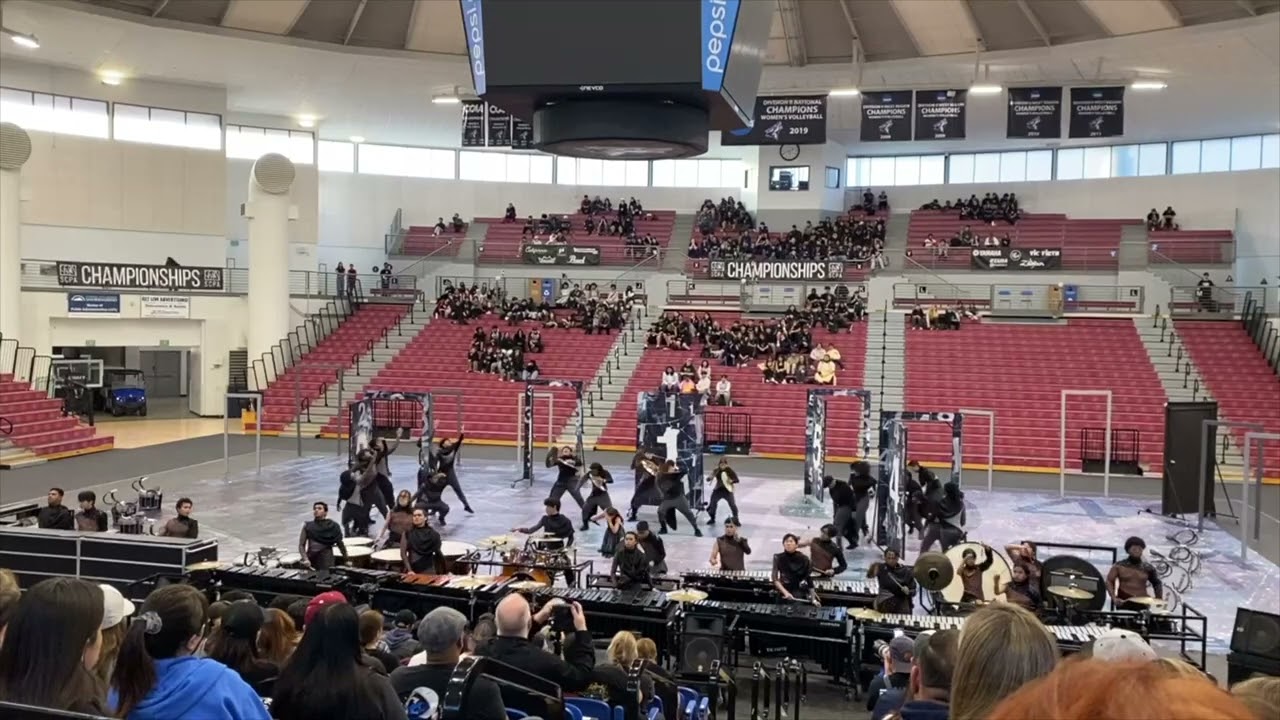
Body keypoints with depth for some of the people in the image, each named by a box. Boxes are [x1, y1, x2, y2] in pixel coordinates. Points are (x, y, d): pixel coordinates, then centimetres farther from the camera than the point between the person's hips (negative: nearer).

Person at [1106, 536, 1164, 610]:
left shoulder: (1147, 568, 8)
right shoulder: (1119, 566, 2)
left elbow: (1157, 583, 17)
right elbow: (1109, 581, -1)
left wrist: (1158, 599, 3)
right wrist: (1114, 598, -15)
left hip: (1142, 605, 2)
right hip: (1124, 604, -2)